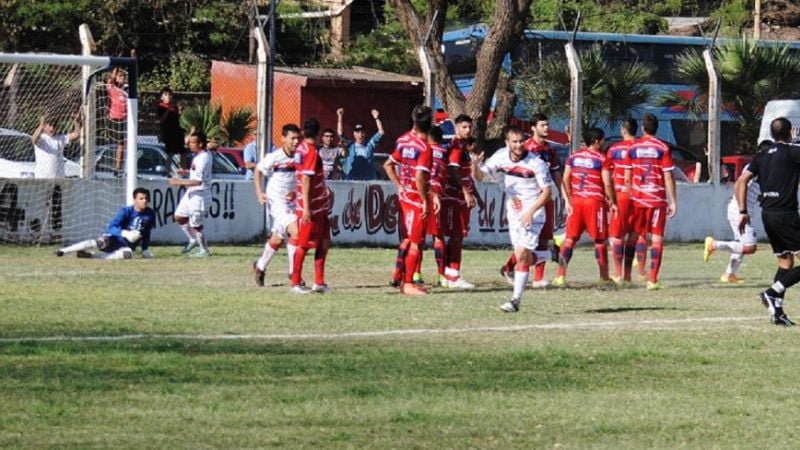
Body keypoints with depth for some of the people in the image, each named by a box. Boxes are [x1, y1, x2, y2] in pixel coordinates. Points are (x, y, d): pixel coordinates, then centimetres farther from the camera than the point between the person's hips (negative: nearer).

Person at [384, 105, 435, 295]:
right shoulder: (425, 147, -18)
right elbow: (419, 177, -26)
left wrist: (399, 186, 13)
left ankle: (402, 278, 21)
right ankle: (408, 284, 3)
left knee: (407, 238, 18)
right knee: (415, 242, 0)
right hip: (417, 198, -7)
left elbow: (388, 165, 11)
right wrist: (425, 201, -19)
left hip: (404, 195, 7)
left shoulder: (403, 140, 4)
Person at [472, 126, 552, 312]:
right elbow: (479, 176, -1)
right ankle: (544, 256, 40)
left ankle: (516, 300, -11)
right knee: (522, 257, 7)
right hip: (513, 213, 5)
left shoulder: (536, 163, -17)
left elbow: (547, 191, -12)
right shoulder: (500, 157, -5)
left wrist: (531, 212, -23)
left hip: (533, 213, -5)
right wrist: (475, 166, -25)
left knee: (522, 255, -15)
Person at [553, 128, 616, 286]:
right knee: (599, 240, 8)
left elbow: (565, 180, 5)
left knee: (570, 238, 4)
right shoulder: (602, 159, -6)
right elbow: (607, 184, -9)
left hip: (575, 201, 4)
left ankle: (560, 275, -8)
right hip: (595, 202, -4)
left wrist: (567, 200, 7)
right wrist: (612, 202, 4)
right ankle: (604, 277, 14)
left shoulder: (573, 157, 8)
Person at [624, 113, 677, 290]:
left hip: (637, 198, 2)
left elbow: (627, 177, 7)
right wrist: (673, 202, -1)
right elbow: (668, 177, -6)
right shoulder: (663, 148, -4)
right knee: (657, 238, -1)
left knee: (640, 236, 16)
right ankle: (653, 280, -8)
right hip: (658, 199, -2)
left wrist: (629, 198, 18)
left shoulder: (633, 148, 4)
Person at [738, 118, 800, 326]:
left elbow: (741, 182, 8)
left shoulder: (761, 157, 13)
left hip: (767, 214, 8)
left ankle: (778, 312, 8)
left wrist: (743, 211, 9)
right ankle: (774, 292, -17)